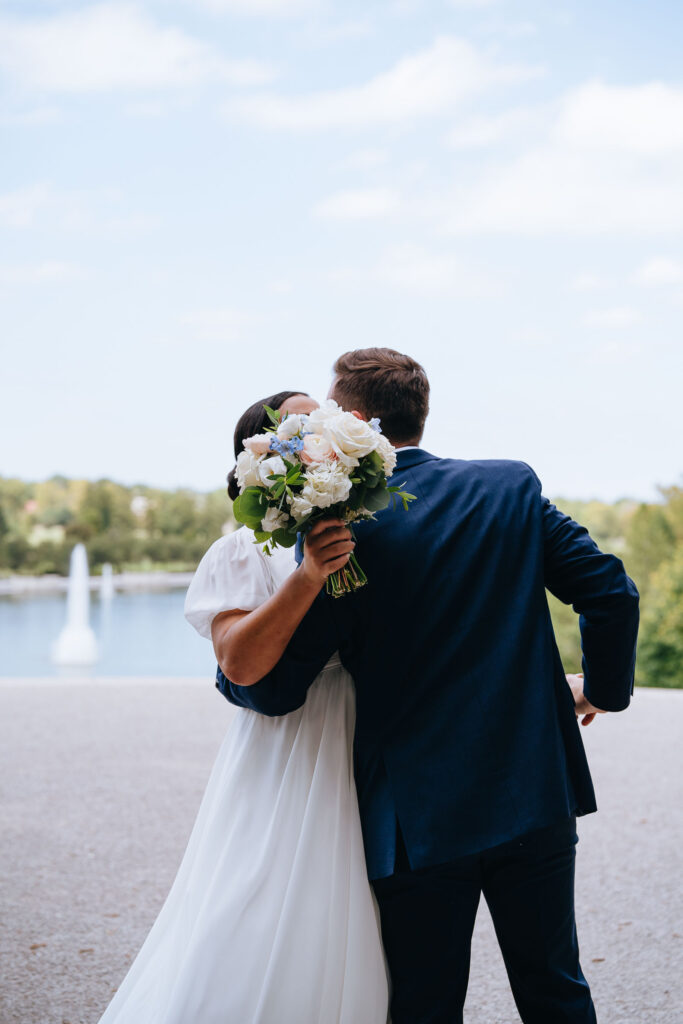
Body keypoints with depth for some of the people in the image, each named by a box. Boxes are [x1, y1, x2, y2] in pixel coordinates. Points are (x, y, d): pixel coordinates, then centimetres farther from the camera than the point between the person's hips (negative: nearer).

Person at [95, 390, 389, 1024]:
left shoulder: (359, 539, 11)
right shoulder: (246, 550, -4)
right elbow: (241, 659, -19)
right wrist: (309, 577, -27)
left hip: (359, 763, 5)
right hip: (284, 761, -5)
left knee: (339, 947, 10)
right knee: (259, 947, -4)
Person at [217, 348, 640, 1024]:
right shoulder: (514, 486, 1)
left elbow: (273, 688, -9)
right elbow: (611, 590, -1)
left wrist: (227, 669, 13)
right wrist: (602, 687, 16)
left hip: (420, 819, -3)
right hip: (537, 797, 4)